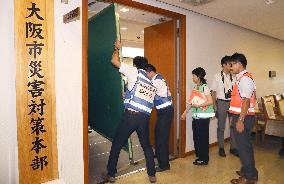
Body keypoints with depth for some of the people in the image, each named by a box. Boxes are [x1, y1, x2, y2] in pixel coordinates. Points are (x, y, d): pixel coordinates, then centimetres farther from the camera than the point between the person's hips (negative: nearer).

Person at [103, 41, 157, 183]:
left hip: (130, 115, -5)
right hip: (145, 117, 5)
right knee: (146, 146, 22)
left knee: (116, 145, 12)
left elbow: (114, 61, 1)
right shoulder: (152, 85, 19)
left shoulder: (135, 72, 1)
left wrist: (117, 48, 21)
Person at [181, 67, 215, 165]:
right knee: (196, 137, 12)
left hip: (203, 117, -7)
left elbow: (210, 102, -17)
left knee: (203, 137, 2)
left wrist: (198, 105, -21)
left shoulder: (205, 87, -11)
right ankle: (199, 156, 27)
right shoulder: (195, 87, 11)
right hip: (196, 116, 7)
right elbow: (191, 102, 13)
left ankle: (204, 159, 16)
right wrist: (185, 113, 12)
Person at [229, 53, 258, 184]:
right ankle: (247, 170, 36)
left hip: (243, 117, -10)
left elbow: (246, 101, -23)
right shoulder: (242, 78, 13)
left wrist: (240, 120, -24)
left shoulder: (245, 79, -16)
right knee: (245, 145, 20)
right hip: (240, 117, 10)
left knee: (244, 146, 1)